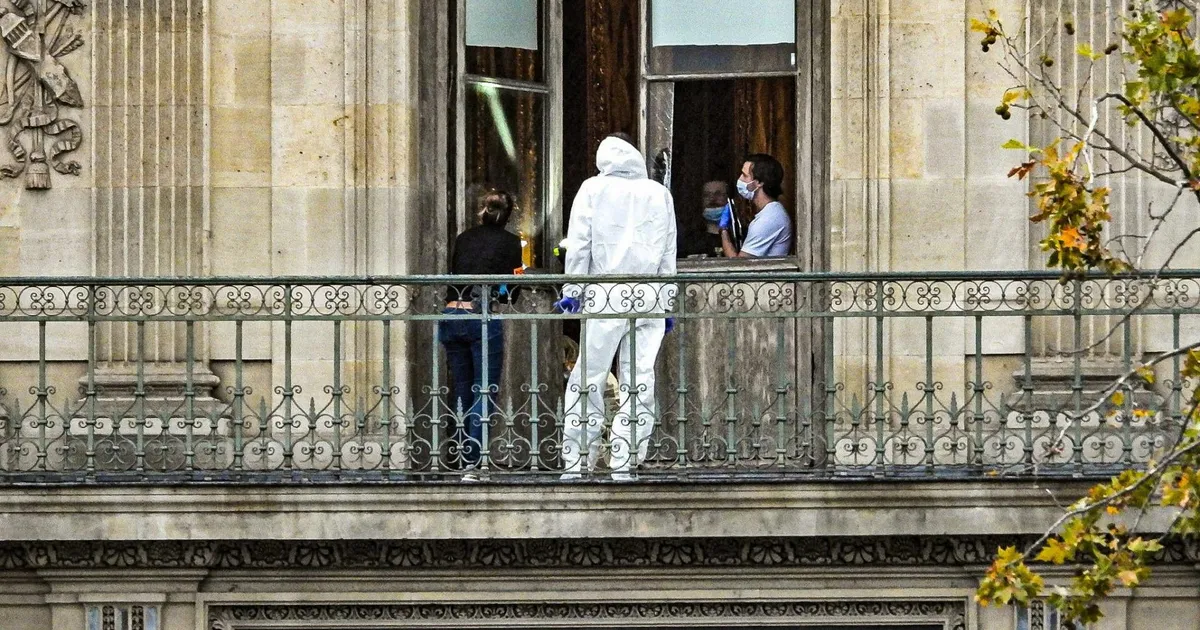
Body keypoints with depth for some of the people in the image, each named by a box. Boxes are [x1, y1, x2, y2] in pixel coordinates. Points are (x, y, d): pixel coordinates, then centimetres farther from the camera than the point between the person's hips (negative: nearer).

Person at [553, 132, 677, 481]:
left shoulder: (594, 188, 5)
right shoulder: (659, 194, 12)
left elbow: (579, 243, 0)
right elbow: (669, 253, 13)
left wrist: (572, 290, 2)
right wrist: (668, 301, 17)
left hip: (606, 295, -2)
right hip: (650, 296, 2)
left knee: (588, 378, 0)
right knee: (638, 381, 3)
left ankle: (576, 462, -3)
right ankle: (625, 463, 0)